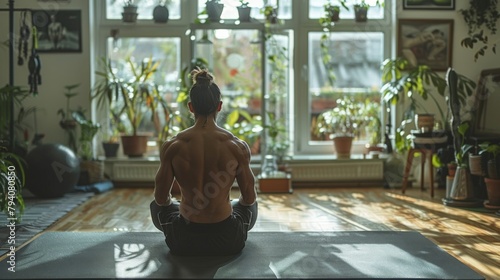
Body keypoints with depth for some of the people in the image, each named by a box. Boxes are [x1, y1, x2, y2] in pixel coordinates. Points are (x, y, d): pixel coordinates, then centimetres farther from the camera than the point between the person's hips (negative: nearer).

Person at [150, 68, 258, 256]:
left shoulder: (172, 147, -11)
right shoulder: (238, 146, -12)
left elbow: (161, 198, 0)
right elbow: (249, 198, 0)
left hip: (184, 242, 0)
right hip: (228, 241, 0)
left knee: (157, 206, 33)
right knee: (249, 206, 35)